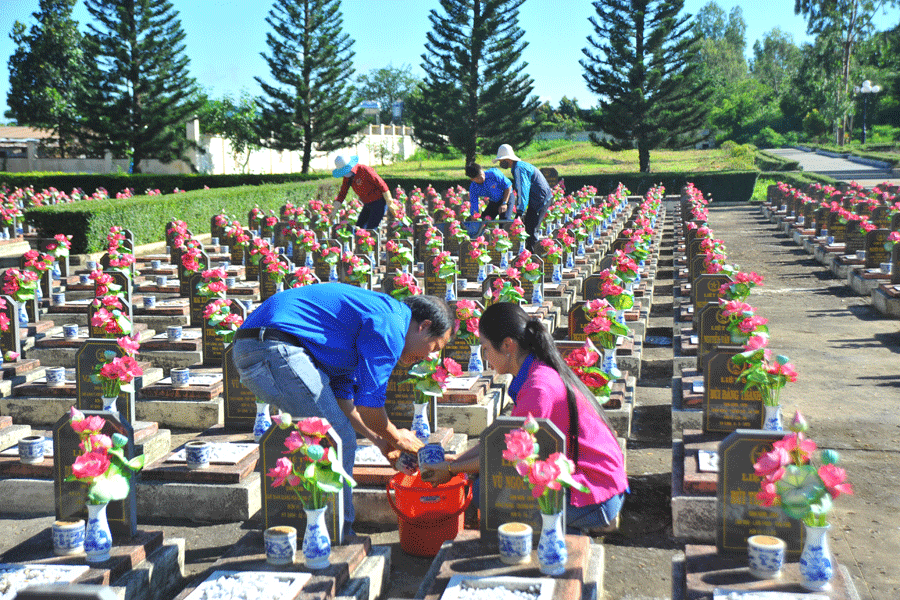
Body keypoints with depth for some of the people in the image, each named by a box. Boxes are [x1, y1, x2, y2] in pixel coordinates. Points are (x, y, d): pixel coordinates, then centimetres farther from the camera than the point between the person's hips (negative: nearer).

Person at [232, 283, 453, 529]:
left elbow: (342, 399, 29)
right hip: (275, 349, -11)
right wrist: (396, 438, 12)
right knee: (338, 442, -4)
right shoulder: (390, 324, -7)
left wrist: (379, 440, 29)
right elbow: (368, 403, -7)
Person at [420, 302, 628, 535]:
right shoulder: (539, 373, 8)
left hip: (595, 497, -10)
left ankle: (572, 534, -2)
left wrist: (451, 470, -4)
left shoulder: (539, 387, -23)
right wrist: (454, 462, 10)